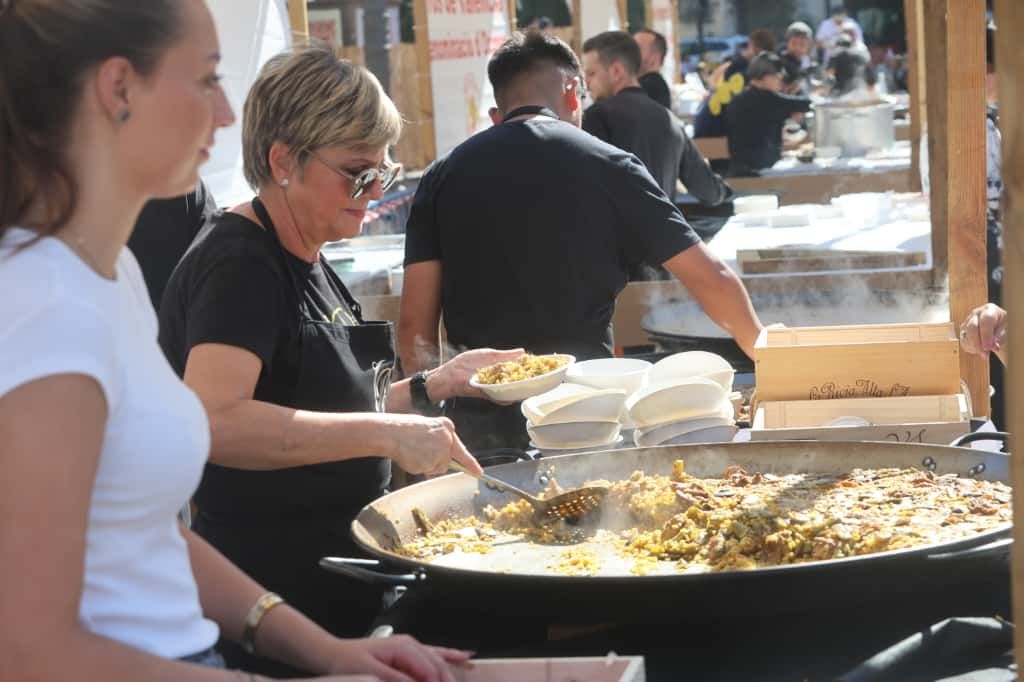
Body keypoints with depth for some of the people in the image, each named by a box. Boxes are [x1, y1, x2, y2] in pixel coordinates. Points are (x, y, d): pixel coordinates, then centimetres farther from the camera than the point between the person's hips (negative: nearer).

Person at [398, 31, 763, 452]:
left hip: (479, 416, 2)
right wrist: (766, 356, 15)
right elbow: (710, 278, 0)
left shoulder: (443, 175, 5)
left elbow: (416, 322, 2)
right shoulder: (608, 165, -1)